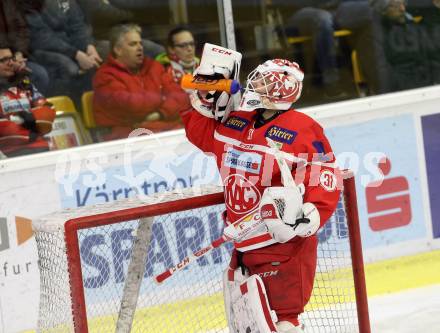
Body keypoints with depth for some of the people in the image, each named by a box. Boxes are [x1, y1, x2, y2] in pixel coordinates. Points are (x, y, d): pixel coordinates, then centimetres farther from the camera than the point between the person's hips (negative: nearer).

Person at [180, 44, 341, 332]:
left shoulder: (304, 131, -11)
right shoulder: (235, 124, 10)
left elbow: (326, 181, -13)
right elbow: (201, 133, 27)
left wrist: (311, 217, -26)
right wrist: (204, 101, 12)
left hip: (285, 242, -8)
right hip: (245, 244, 8)